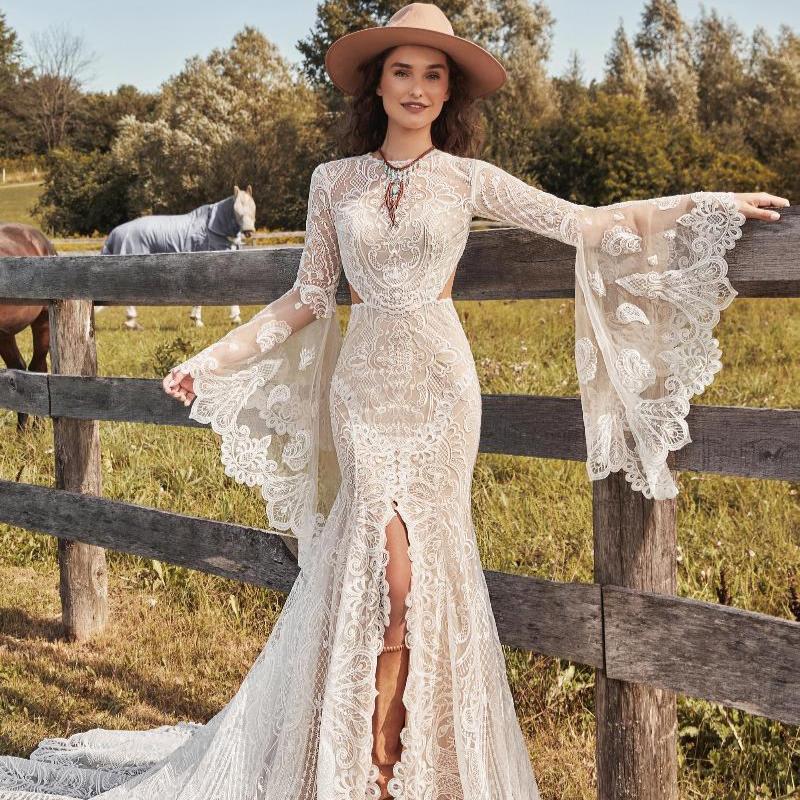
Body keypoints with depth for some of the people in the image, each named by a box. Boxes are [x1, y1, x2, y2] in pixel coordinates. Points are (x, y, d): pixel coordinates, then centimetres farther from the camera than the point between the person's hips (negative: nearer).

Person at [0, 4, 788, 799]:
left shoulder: (468, 180, 2)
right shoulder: (334, 181, 5)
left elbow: (586, 224, 1)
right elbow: (308, 298, 6)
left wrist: (709, 205, -3)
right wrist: (212, 359, 1)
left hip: (440, 385, 0)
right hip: (363, 385, 0)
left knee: (395, 561, 2)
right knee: (392, 566, -8)